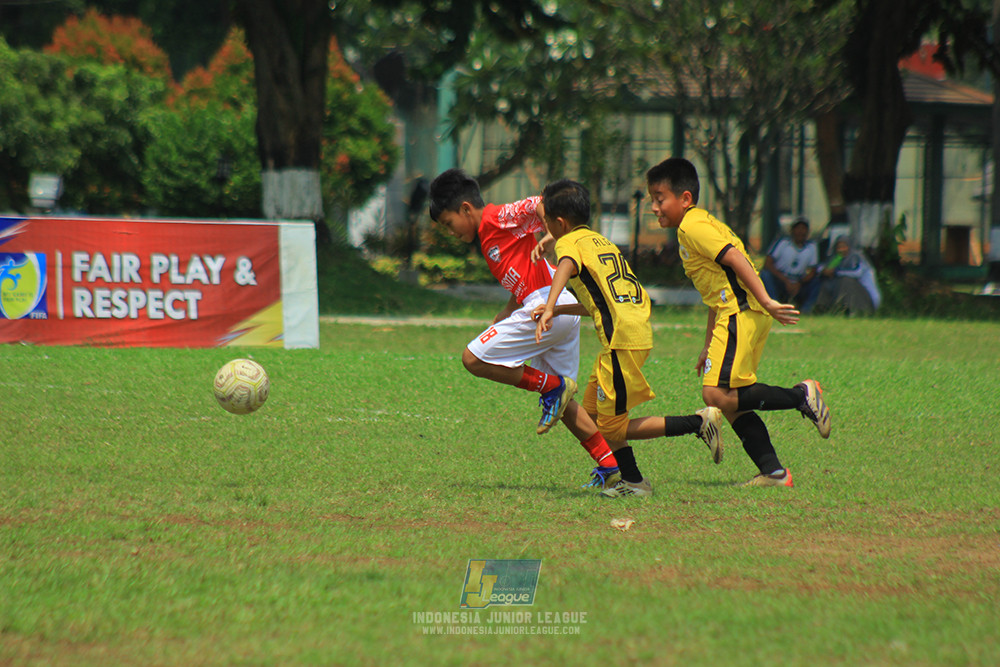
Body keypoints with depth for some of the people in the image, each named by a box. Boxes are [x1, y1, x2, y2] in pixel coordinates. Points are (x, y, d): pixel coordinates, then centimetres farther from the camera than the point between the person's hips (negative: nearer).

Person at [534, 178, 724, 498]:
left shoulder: (569, 242, -3)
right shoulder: (600, 241, 24)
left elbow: (567, 266, -28)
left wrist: (549, 309, -42)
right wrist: (557, 311, 26)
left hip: (622, 340, -9)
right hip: (639, 330, 9)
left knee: (612, 430, -2)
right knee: (593, 409, 19)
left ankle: (699, 423, -5)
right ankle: (632, 481, 19)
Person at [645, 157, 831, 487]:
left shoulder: (692, 226, -7)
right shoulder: (702, 224, 24)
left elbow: (735, 258, -20)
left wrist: (766, 302, -27)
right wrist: (709, 345, 28)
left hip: (740, 315, -10)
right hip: (732, 313, 10)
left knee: (717, 394, -17)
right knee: (731, 403, 9)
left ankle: (802, 396, -13)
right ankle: (773, 471, 6)